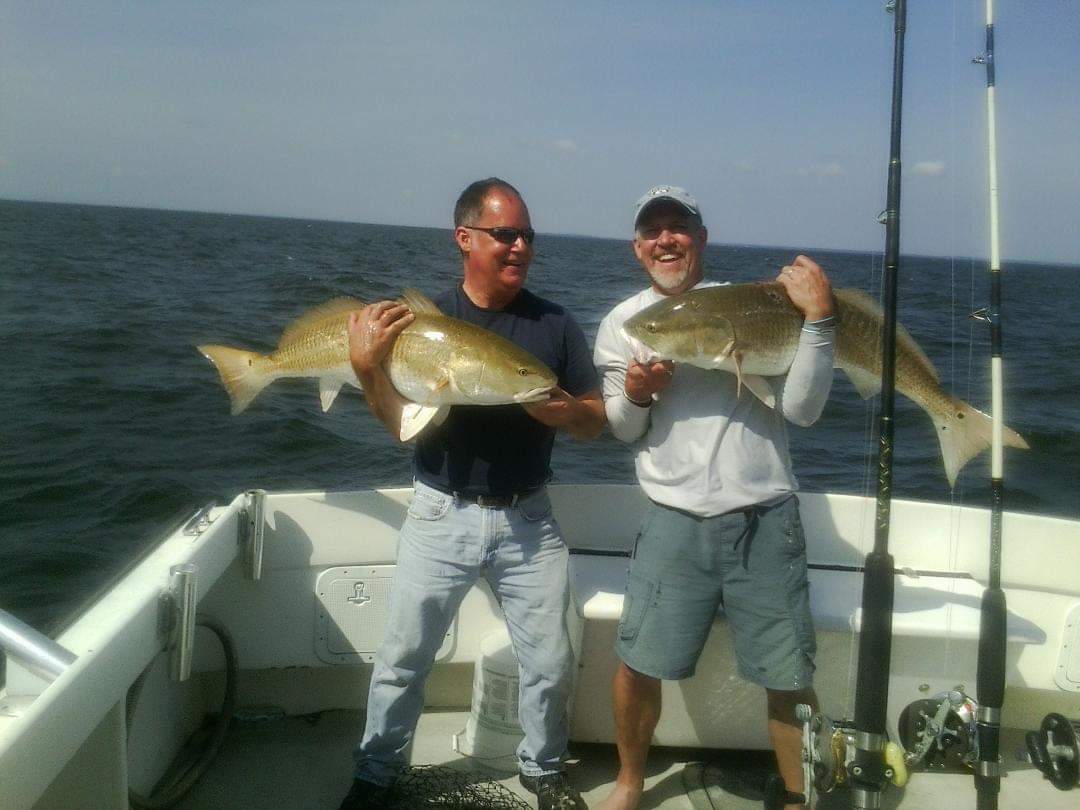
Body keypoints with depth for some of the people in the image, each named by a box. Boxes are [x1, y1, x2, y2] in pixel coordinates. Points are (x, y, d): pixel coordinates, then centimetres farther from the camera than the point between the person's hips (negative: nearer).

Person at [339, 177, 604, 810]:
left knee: (551, 663, 10)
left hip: (528, 521, 1)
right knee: (403, 658, 9)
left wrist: (567, 413, -17)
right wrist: (368, 367, -22)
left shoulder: (555, 324, 0)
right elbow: (403, 425, -5)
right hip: (442, 516, -1)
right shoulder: (423, 319, -4)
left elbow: (596, 422, 5)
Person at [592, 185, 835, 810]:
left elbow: (802, 408, -5)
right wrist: (633, 395, -13)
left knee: (791, 677, 5)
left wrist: (818, 318, -14)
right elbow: (624, 431, 9)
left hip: (765, 518, 0)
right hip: (676, 522, 1)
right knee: (638, 664, 4)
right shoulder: (622, 324, 7)